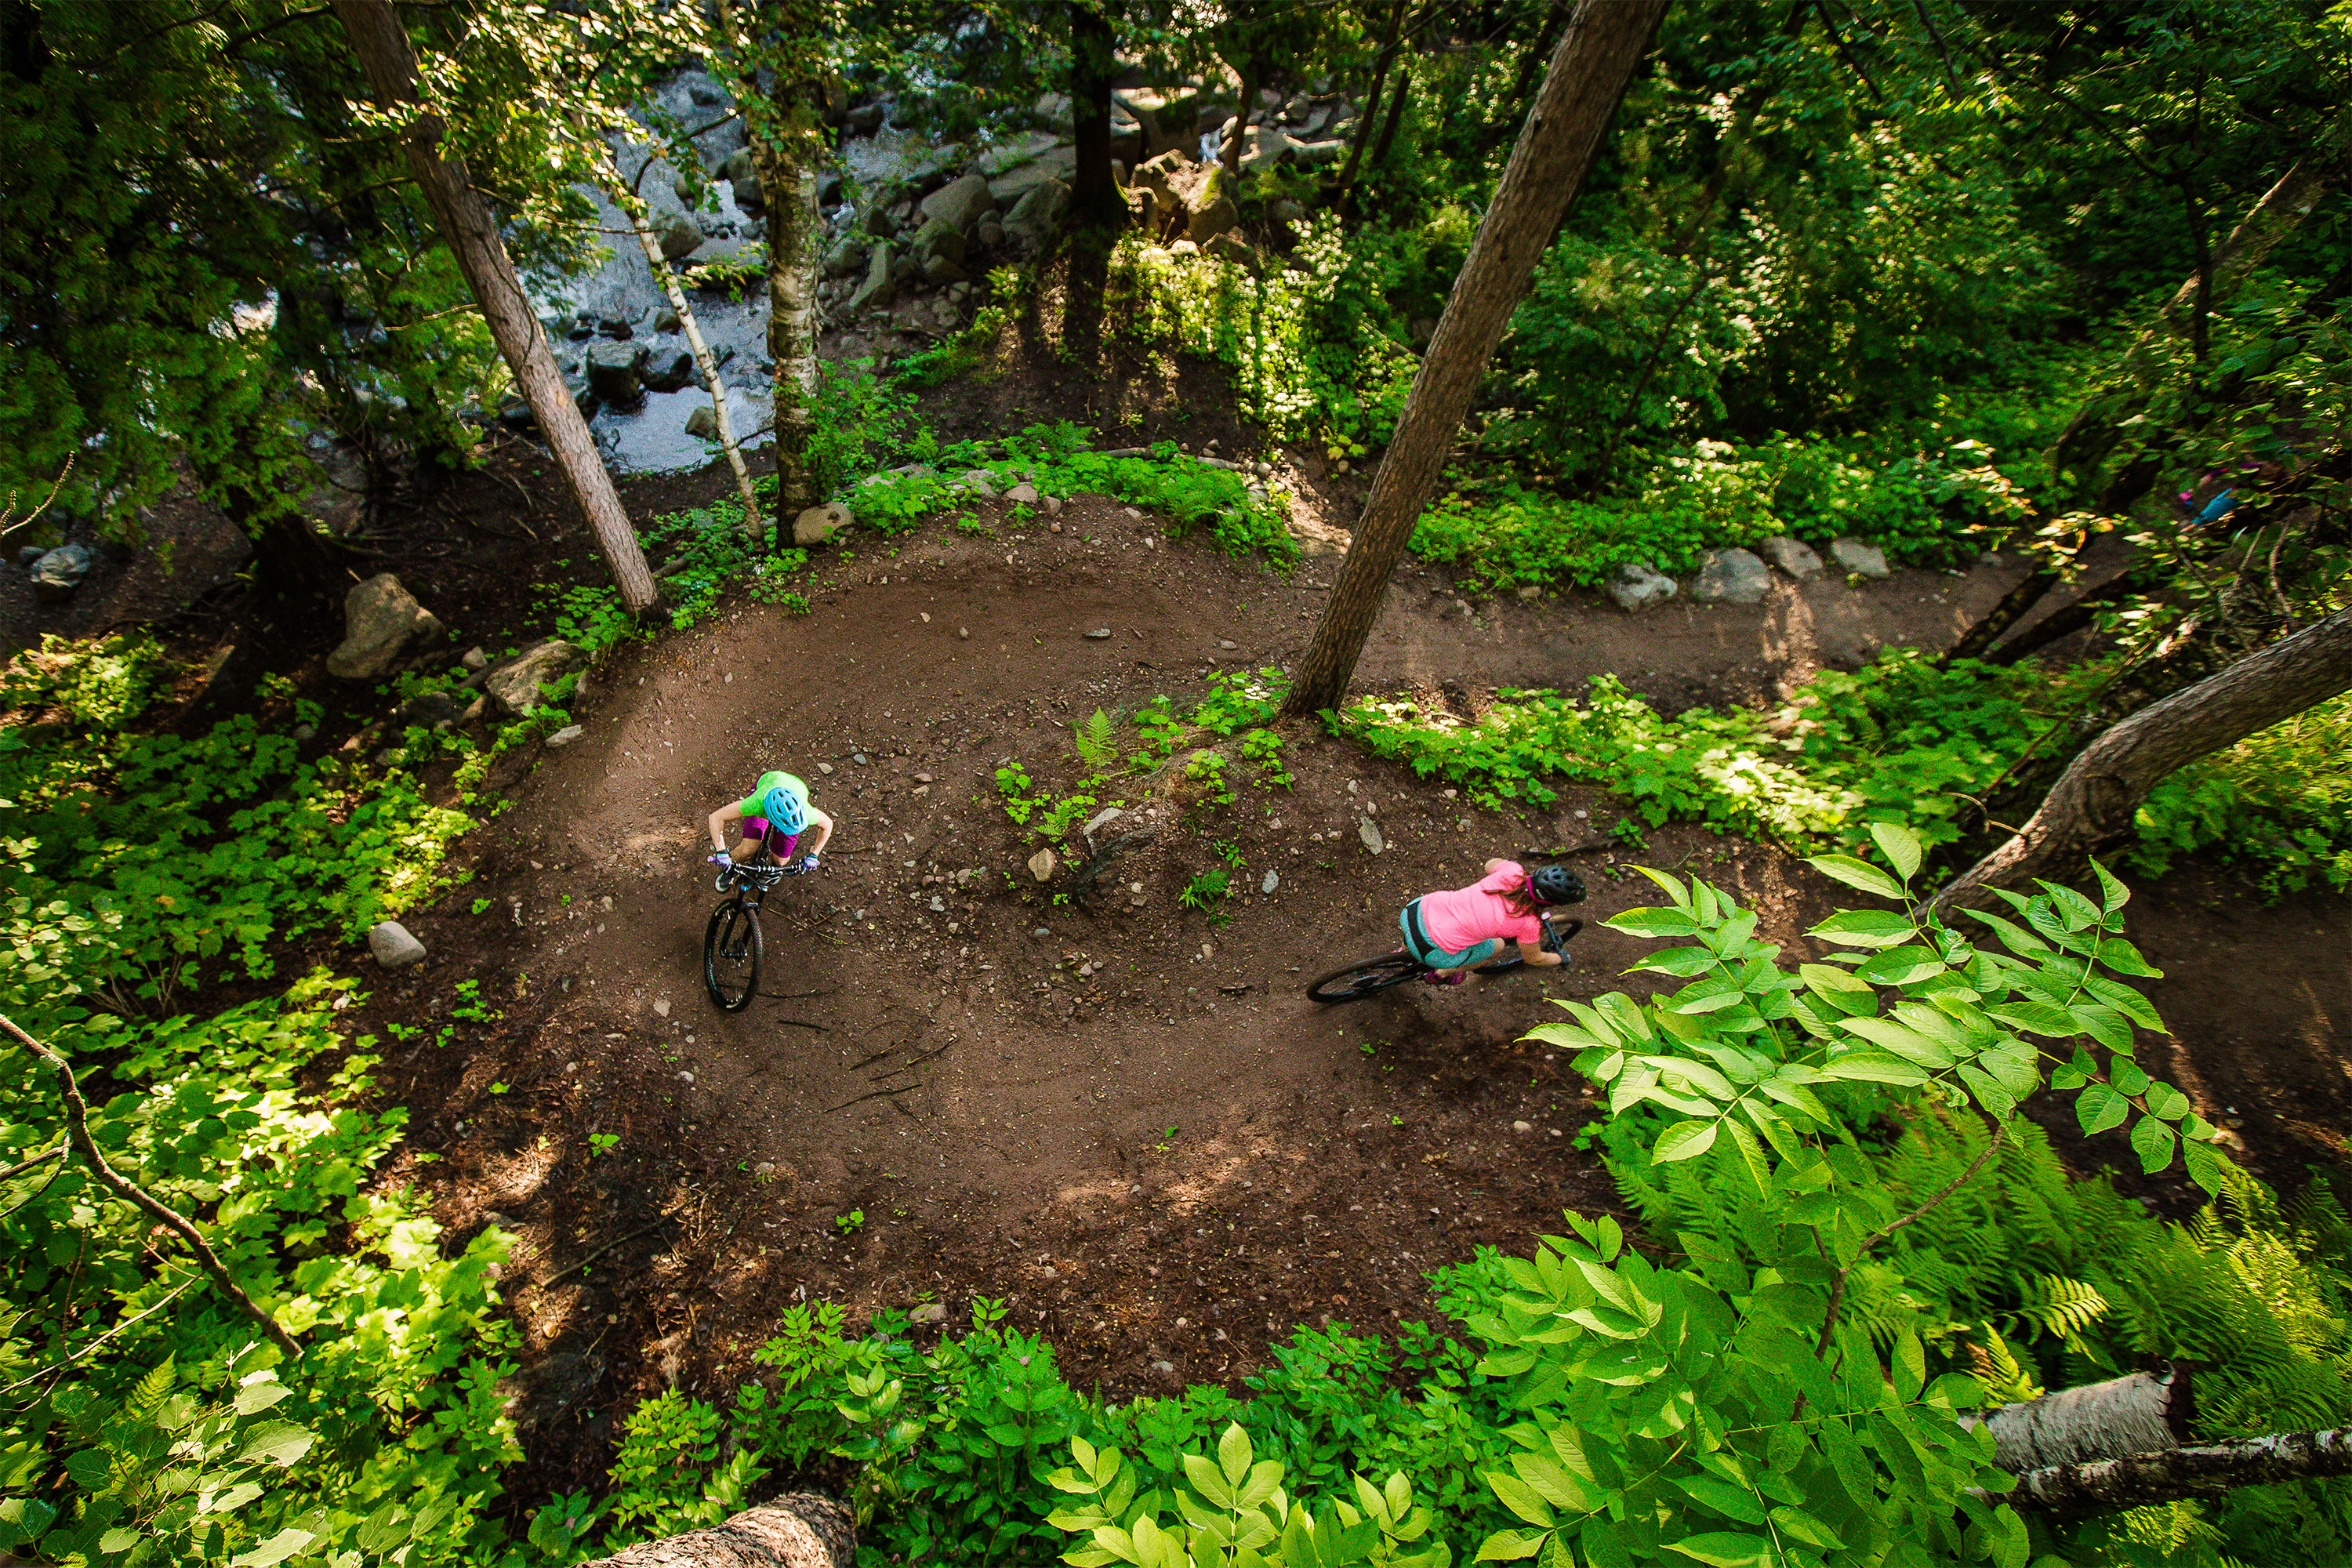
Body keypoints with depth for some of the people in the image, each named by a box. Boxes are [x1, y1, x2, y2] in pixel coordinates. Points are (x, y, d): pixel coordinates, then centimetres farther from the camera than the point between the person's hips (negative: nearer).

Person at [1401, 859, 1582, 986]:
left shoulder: (1513, 871, -7)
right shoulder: (1529, 924, -14)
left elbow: (1490, 864, 20)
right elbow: (1534, 960, 8)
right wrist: (1559, 958, 28)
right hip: (1436, 950, -4)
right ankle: (1441, 974, 35)